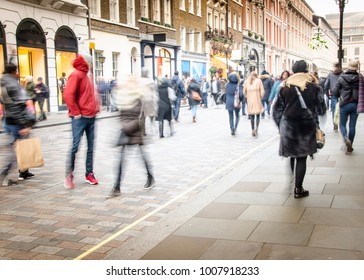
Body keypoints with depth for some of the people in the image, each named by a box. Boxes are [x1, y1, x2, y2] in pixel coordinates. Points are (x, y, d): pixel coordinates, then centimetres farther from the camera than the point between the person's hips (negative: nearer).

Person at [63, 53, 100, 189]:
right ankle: (69, 176, 5)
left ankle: (89, 173, 17)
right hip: (80, 118, -8)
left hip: (91, 117, 8)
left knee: (91, 146, 9)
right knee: (75, 146, -4)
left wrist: (96, 108, 12)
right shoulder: (76, 75, -10)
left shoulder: (88, 75, 15)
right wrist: (76, 113, -15)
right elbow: (68, 94, -18)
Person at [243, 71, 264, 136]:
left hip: (250, 101, 2)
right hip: (257, 101, -2)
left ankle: (253, 130, 8)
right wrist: (260, 98, 8)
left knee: (251, 116, 10)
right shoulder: (258, 80, -1)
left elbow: (244, 92, 4)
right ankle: (256, 127, -12)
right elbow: (262, 91, -6)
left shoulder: (246, 81, 6)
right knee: (258, 115, 7)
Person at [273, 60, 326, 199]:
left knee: (291, 156, 17)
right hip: (307, 126, -2)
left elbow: (277, 109, 3)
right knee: (301, 158, 3)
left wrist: (280, 125, 11)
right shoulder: (313, 86, -2)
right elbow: (319, 106, 3)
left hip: (288, 126, 2)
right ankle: (298, 189, 5)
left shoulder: (284, 87, 2)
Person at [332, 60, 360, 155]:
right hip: (355, 104, 2)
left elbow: (335, 92, -4)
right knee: (352, 126, 8)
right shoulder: (360, 78, -4)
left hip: (344, 104, -1)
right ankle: (349, 147, 12)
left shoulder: (341, 78, -6)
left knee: (342, 124, 12)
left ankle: (346, 139, -16)